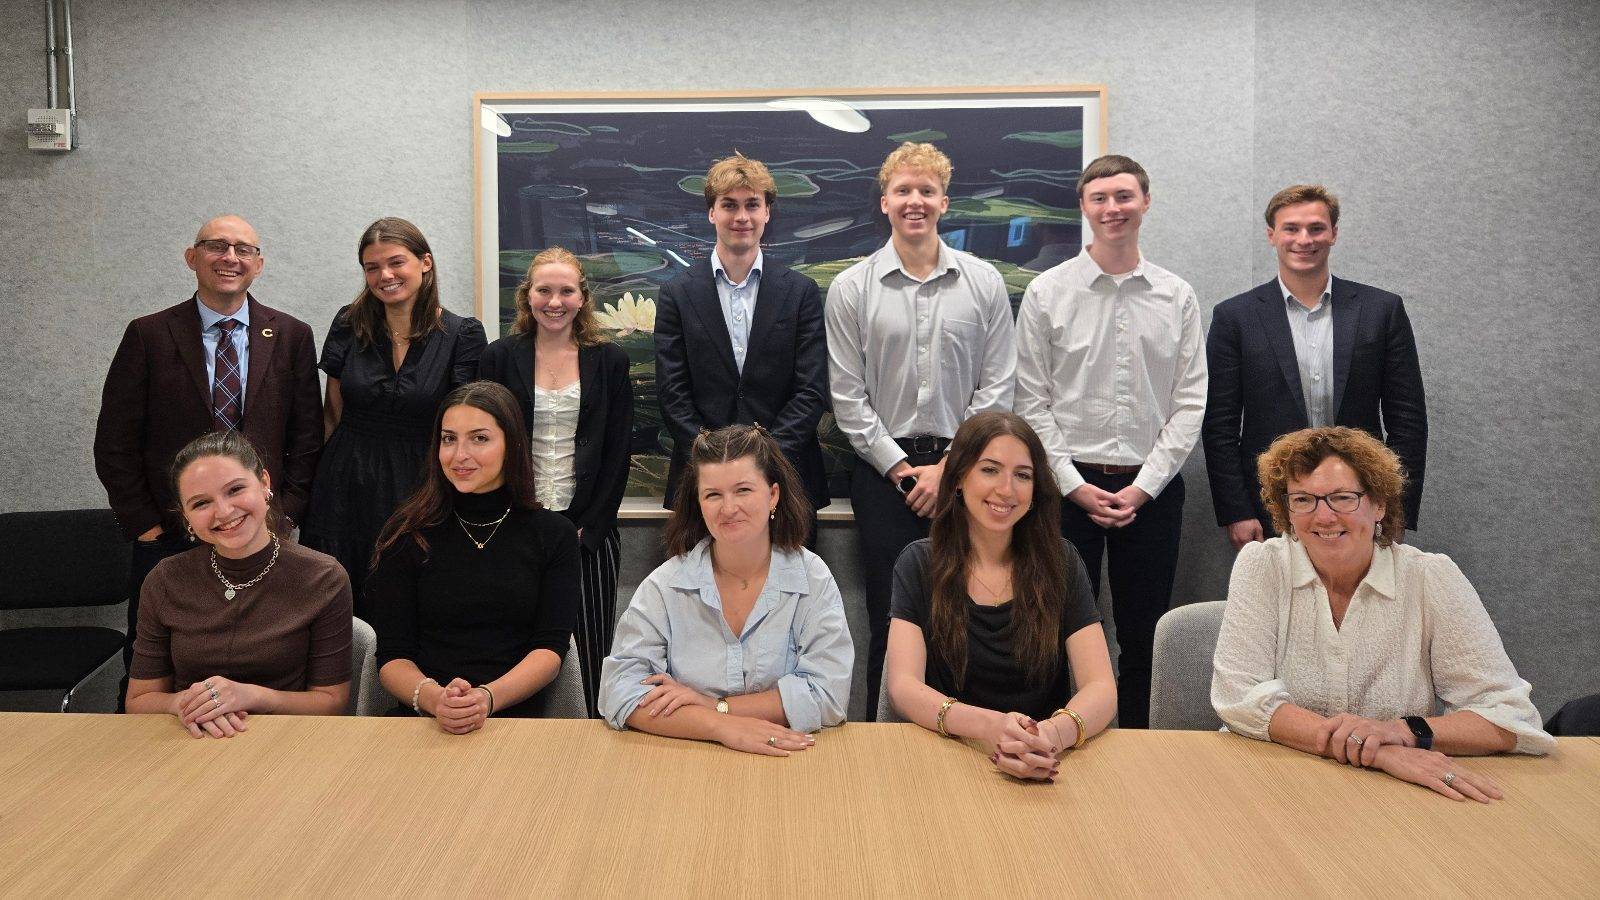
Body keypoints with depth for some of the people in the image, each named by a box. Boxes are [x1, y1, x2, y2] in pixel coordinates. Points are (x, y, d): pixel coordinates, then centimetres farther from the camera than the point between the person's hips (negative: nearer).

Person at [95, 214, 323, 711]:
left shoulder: (291, 336, 4)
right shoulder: (149, 335, 2)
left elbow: (307, 436, 5)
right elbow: (114, 443, 2)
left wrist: (285, 514, -3)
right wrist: (145, 525, -4)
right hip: (168, 539, 0)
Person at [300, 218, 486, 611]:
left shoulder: (462, 335, -5)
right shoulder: (350, 324, 3)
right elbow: (332, 413, 10)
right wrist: (336, 471, 6)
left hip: (418, 488, -2)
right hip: (347, 486, 2)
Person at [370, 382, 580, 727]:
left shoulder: (554, 534, 8)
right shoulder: (406, 534, 7)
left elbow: (550, 648, 0)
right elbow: (393, 656, 3)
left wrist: (487, 698, -19)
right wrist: (433, 698, -19)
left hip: (517, 718, 0)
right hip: (422, 724, 0)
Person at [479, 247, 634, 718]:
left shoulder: (609, 361, 5)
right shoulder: (500, 358, 5)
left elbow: (618, 453, 3)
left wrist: (588, 530, -4)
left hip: (589, 530, 0)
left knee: (592, 651, 1)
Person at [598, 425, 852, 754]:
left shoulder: (812, 578, -1)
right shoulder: (665, 585, -1)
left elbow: (828, 694, -8)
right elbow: (620, 691, -8)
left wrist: (711, 705, -12)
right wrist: (722, 726, -20)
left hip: (789, 762, 0)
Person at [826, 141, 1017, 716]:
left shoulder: (984, 282, 4)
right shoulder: (851, 288, 2)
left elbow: (997, 387, 2)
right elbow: (848, 396, 0)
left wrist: (950, 466, -6)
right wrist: (901, 468, -6)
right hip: (884, 471, 0)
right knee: (890, 623, 5)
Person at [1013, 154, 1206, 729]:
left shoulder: (1178, 297, 5)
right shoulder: (1047, 293, 0)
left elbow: (1189, 403, 2)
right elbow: (1032, 403, -2)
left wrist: (1143, 487, -7)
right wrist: (1076, 486, -8)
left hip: (1151, 489, 2)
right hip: (1070, 485, -2)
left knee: (1143, 636, 10)